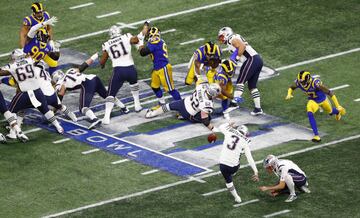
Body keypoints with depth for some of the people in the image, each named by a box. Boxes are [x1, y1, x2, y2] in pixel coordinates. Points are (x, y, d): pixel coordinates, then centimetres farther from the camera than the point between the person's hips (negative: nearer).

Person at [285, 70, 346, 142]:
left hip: (322, 99, -2)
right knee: (310, 114, -26)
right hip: (313, 101, 2)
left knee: (331, 111, 26)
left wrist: (338, 106, -34)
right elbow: (291, 88, -5)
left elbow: (330, 93, -36)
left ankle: (337, 111, 65)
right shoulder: (298, 82, -28)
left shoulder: (315, 83, -42)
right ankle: (316, 135, -20)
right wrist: (289, 94, -29)